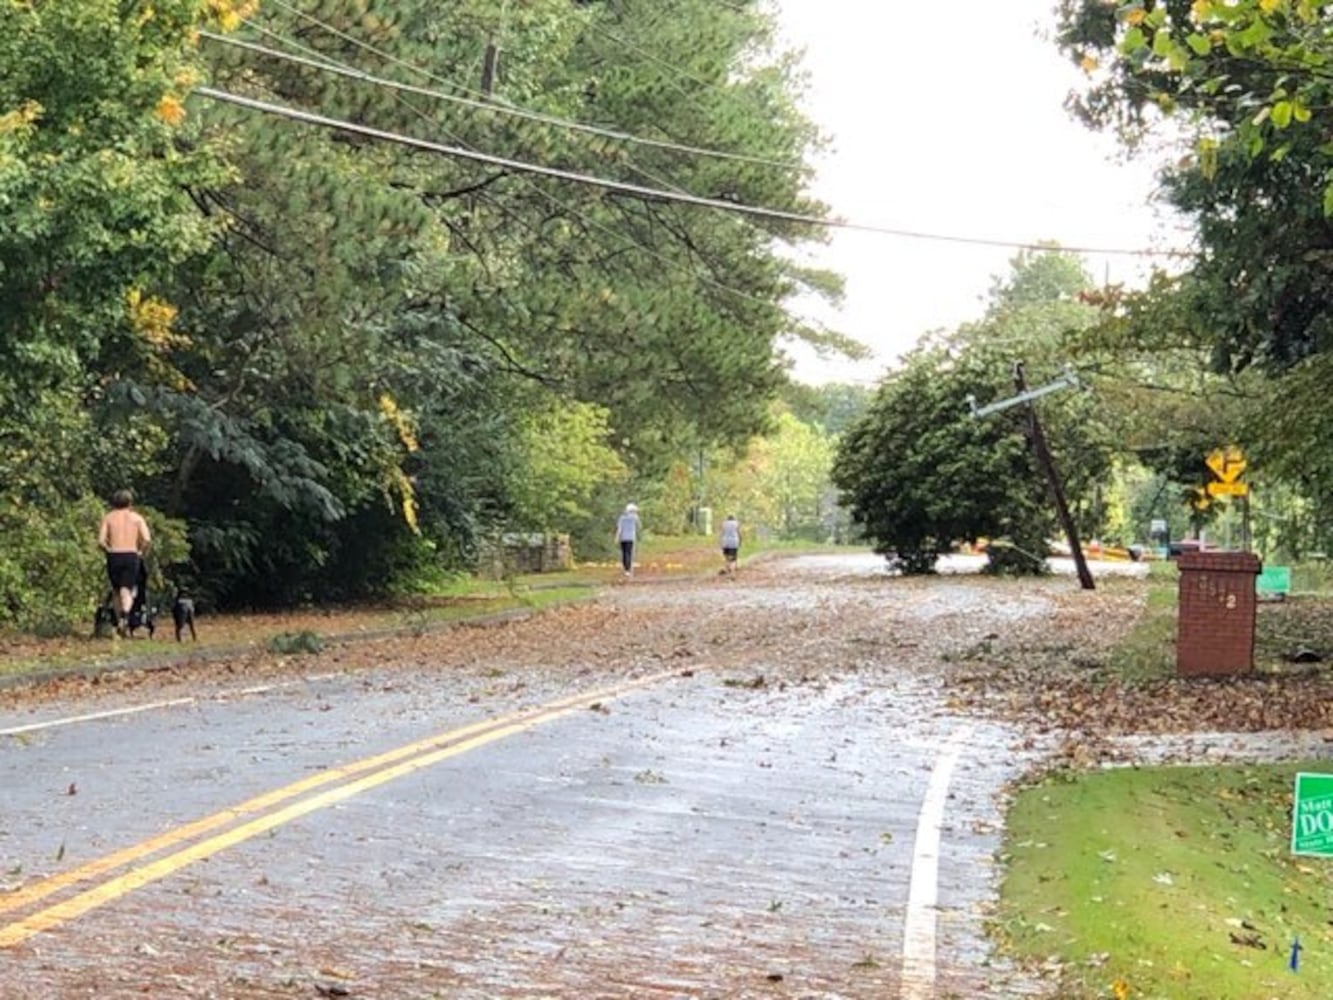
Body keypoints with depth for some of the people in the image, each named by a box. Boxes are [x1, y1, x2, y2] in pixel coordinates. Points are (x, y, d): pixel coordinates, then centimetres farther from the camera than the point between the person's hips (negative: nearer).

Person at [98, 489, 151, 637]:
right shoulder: (136, 517, 6)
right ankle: (125, 615, -34)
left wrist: (109, 550, 14)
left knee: (117, 592, 17)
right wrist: (141, 552, 8)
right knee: (127, 592, -6)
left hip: (113, 556, 1)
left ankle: (120, 623, 21)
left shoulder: (108, 517, 8)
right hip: (131, 556, -1)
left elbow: (101, 540, -3)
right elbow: (147, 539, -8)